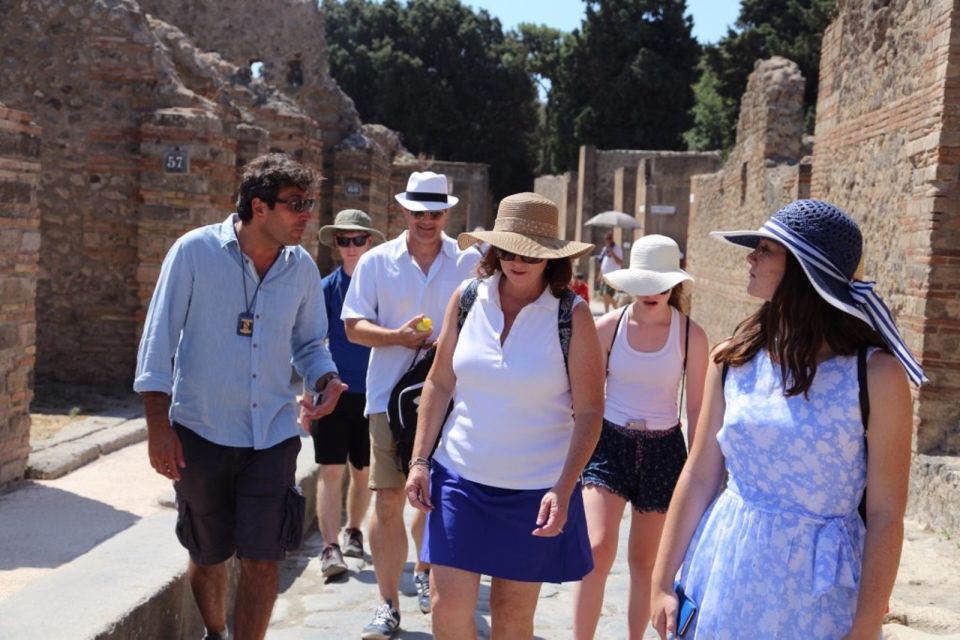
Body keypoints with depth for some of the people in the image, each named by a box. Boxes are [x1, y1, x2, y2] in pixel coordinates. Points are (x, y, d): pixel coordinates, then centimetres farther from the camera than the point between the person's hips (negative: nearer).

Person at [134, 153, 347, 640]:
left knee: (261, 560, -2)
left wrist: (326, 380, -10)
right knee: (208, 556, 15)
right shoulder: (195, 251, -11)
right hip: (201, 433, -2)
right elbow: (158, 340, -9)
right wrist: (158, 426, -12)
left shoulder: (302, 266, 1)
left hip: (272, 434, 2)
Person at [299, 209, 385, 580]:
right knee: (331, 470, -5)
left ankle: (353, 531, 31)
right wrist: (308, 399, 3)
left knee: (362, 471, 12)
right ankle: (330, 548, -4)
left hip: (371, 393, 0)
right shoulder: (327, 288, 2)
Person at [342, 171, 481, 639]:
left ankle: (425, 572, 39)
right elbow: (353, 325, 3)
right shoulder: (376, 262, 4)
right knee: (388, 502, -2)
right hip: (390, 395, -1)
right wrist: (397, 337, -15)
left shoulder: (470, 262, 4)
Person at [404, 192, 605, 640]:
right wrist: (419, 460, 2)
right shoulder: (468, 297, -1)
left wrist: (564, 490, -18)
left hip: (536, 490, -2)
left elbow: (589, 413, -9)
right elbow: (439, 384, 6)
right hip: (461, 477, 2)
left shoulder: (572, 316, -10)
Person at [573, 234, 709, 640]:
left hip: (662, 449, 1)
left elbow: (696, 409, 0)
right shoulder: (607, 327, -5)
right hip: (610, 442, 0)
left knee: (644, 561, 12)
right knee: (598, 549, -16)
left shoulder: (690, 335, -6)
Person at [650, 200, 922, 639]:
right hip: (724, 574, 4)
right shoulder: (733, 359, -2)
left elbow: (885, 514, -11)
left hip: (816, 591, -3)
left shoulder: (875, 373, -12)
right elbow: (700, 475, 2)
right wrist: (663, 582, 3)